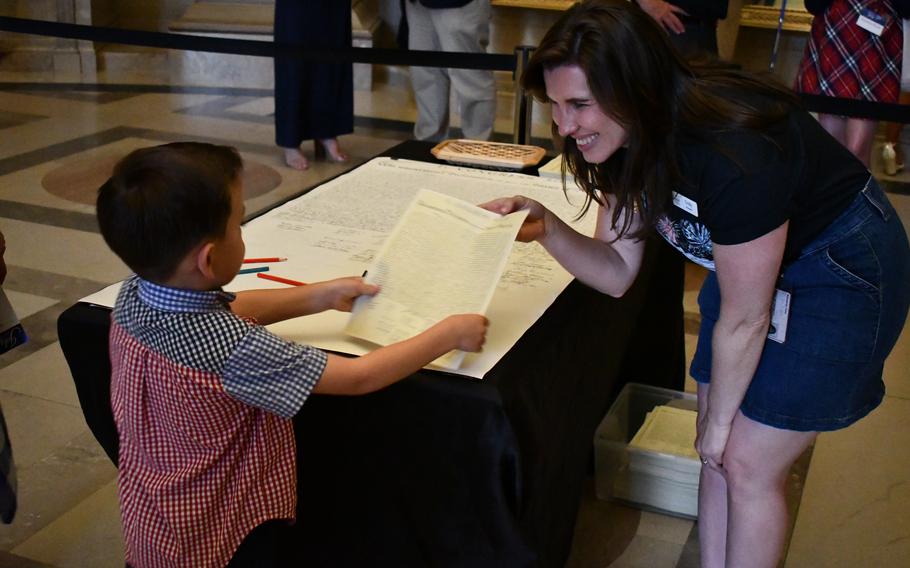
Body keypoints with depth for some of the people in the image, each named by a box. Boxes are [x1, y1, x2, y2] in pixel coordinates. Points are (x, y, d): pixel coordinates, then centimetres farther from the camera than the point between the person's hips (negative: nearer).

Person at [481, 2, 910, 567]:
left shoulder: (733, 153, -37)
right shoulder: (629, 139, -14)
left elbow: (744, 320, -24)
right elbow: (616, 271, -6)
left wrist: (719, 420, -8)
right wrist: (547, 227, -25)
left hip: (842, 272, -7)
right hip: (757, 257, 7)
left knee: (748, 463, -1)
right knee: (719, 453, 10)